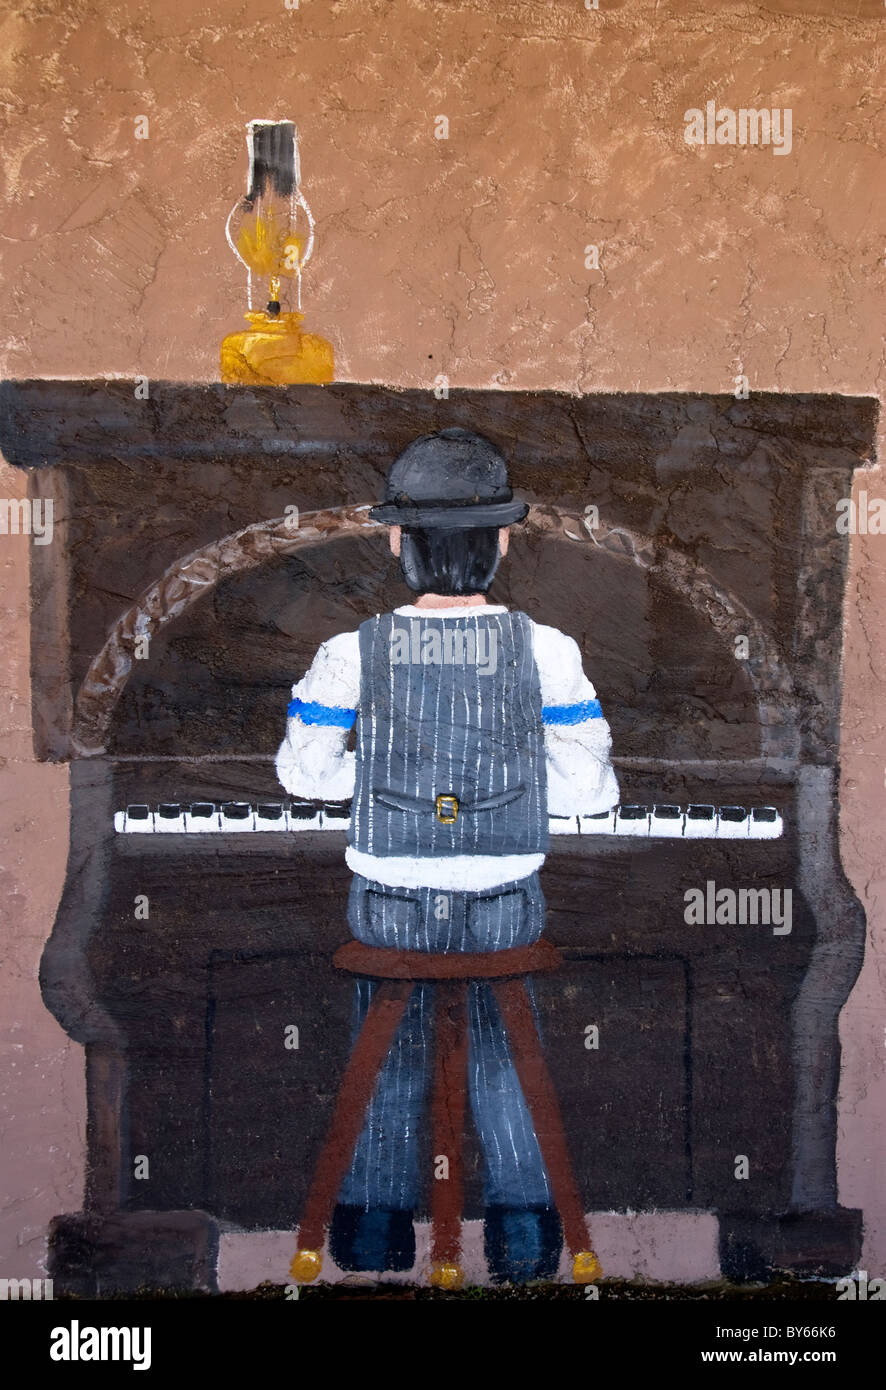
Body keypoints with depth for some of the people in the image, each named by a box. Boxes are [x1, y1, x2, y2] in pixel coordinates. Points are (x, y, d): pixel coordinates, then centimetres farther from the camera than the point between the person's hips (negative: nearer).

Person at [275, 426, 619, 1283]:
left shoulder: (352, 656, -13)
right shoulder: (546, 652, -13)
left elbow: (305, 771, -1)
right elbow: (590, 790, -8)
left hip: (388, 902, 0)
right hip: (507, 902, 0)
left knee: (388, 1071, 20)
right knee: (505, 1065, 21)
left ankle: (374, 1243, 29)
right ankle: (525, 1238, 27)